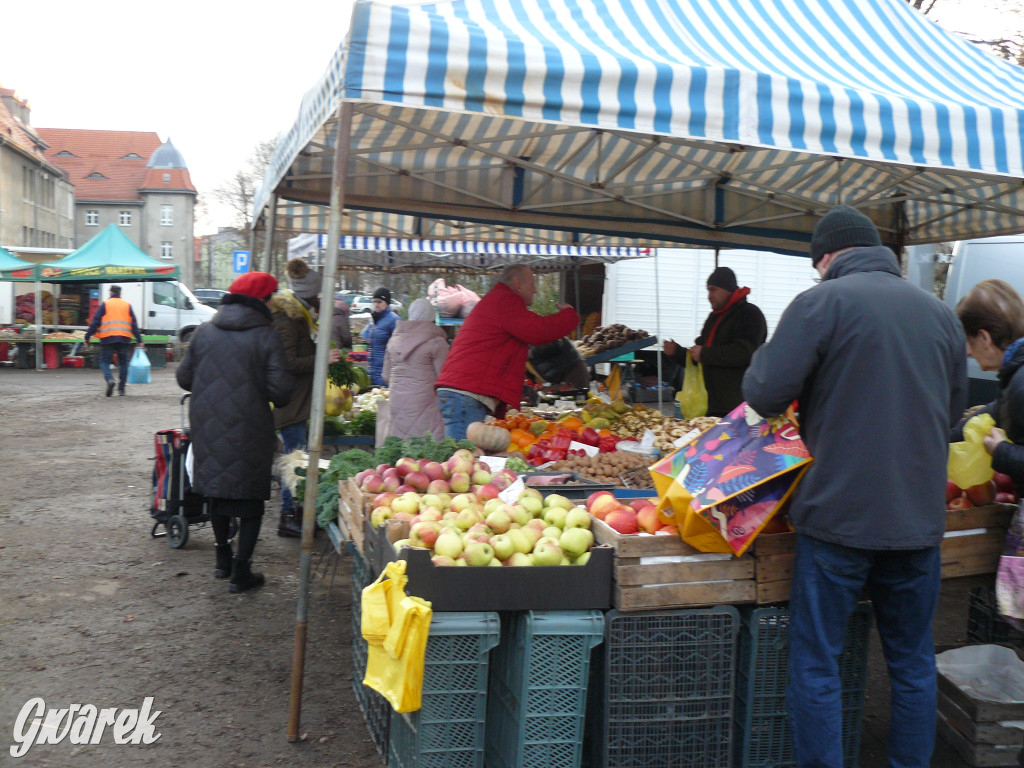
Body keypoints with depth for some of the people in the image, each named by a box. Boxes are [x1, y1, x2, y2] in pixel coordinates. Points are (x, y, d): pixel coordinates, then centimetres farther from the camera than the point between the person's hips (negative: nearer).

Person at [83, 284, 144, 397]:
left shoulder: (105, 304, 4)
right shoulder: (127, 305, 11)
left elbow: (95, 322, -1)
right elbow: (134, 325, 9)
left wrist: (87, 337, 2)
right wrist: (139, 341, 9)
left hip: (107, 339, -2)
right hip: (124, 339, 2)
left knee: (105, 361, 4)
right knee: (123, 363, 11)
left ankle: (109, 379, -22)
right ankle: (121, 388, 9)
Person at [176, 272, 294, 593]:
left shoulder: (204, 332, 2)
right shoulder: (266, 336, -11)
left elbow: (184, 378, 6)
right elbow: (280, 390, -15)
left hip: (208, 428, 5)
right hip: (250, 431, -4)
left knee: (216, 490, 21)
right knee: (251, 498, 8)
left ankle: (223, 559, 32)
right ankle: (240, 570, 7)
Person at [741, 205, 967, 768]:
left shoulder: (821, 303, -9)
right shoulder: (941, 314, 8)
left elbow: (764, 395, -12)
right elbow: (954, 409, 18)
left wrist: (762, 357, 8)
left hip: (840, 513, -5)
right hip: (920, 518, 5)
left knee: (815, 664, 6)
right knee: (913, 663, 18)